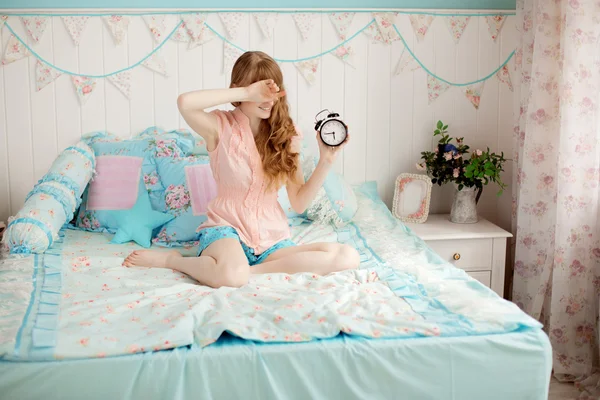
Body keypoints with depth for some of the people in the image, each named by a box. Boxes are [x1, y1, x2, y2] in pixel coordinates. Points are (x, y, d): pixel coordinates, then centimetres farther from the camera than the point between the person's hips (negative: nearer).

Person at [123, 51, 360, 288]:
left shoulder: (285, 135, 3)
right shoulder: (221, 126, -5)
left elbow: (299, 204, 2)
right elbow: (185, 103, -29)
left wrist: (325, 161, -11)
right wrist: (247, 93, -24)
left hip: (272, 239, 4)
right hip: (226, 228, -4)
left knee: (348, 257, -21)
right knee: (233, 275, -40)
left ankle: (251, 270, -18)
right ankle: (170, 259, -7)